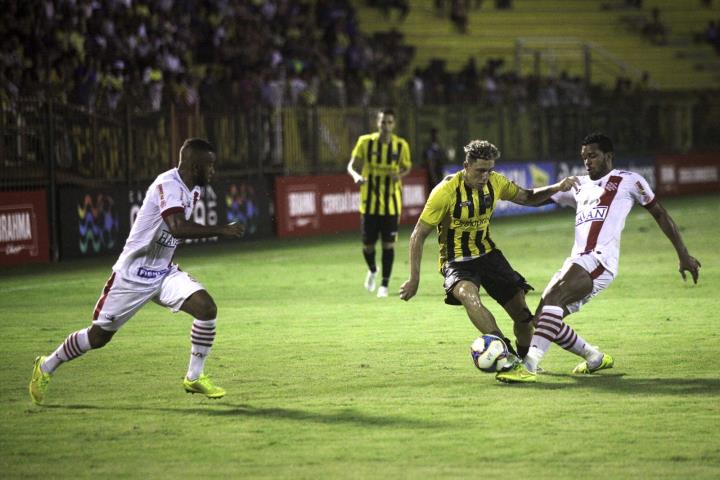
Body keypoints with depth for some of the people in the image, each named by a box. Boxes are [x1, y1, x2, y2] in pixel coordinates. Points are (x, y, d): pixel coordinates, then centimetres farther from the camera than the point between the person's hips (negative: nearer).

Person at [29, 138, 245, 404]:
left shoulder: (193, 189, 4)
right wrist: (221, 230, -38)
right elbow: (178, 228, -40)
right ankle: (46, 367, 26)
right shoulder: (168, 184, -24)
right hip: (132, 276, -7)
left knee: (206, 308, -14)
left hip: (163, 273, 7)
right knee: (99, 336, 3)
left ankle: (194, 377, -1)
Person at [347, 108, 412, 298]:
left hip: (391, 202, 0)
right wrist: (356, 176, -22)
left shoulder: (401, 145, -2)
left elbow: (406, 167, 10)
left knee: (388, 243, -3)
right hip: (369, 202, 0)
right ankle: (372, 270, 35)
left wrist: (400, 174, -13)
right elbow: (352, 165, 1)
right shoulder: (365, 142, -4)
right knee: (367, 245, 3)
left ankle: (384, 284, 8)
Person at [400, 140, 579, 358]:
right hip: (457, 261, -5)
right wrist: (414, 279, -16)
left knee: (522, 314, -2)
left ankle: (524, 360, 26)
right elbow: (418, 236, -14)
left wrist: (557, 188, -7)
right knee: (468, 295, -39)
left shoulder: (494, 182, -5)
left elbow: (528, 197, 12)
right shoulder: (446, 191, -20)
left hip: (488, 254, 5)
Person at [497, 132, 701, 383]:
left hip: (600, 260, -8)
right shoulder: (579, 186, 26)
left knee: (553, 298, -30)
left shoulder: (628, 181, 10)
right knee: (542, 321, 1)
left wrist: (683, 255, 14)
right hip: (577, 262, 8)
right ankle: (595, 358, 21)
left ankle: (529, 366, -42)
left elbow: (660, 214, 15)